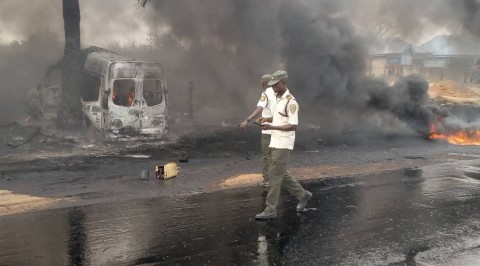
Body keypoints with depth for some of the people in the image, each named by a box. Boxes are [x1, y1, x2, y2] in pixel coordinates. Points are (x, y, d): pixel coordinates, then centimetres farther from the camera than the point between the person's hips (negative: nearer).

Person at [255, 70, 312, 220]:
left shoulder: (290, 102, -16)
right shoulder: (278, 98, 13)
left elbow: (293, 125, -20)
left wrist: (271, 127, -25)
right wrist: (266, 119, 4)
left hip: (283, 145, -9)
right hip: (276, 143, 9)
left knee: (275, 176, -5)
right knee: (281, 175, 15)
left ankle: (270, 209, 3)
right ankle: (302, 195, 30)